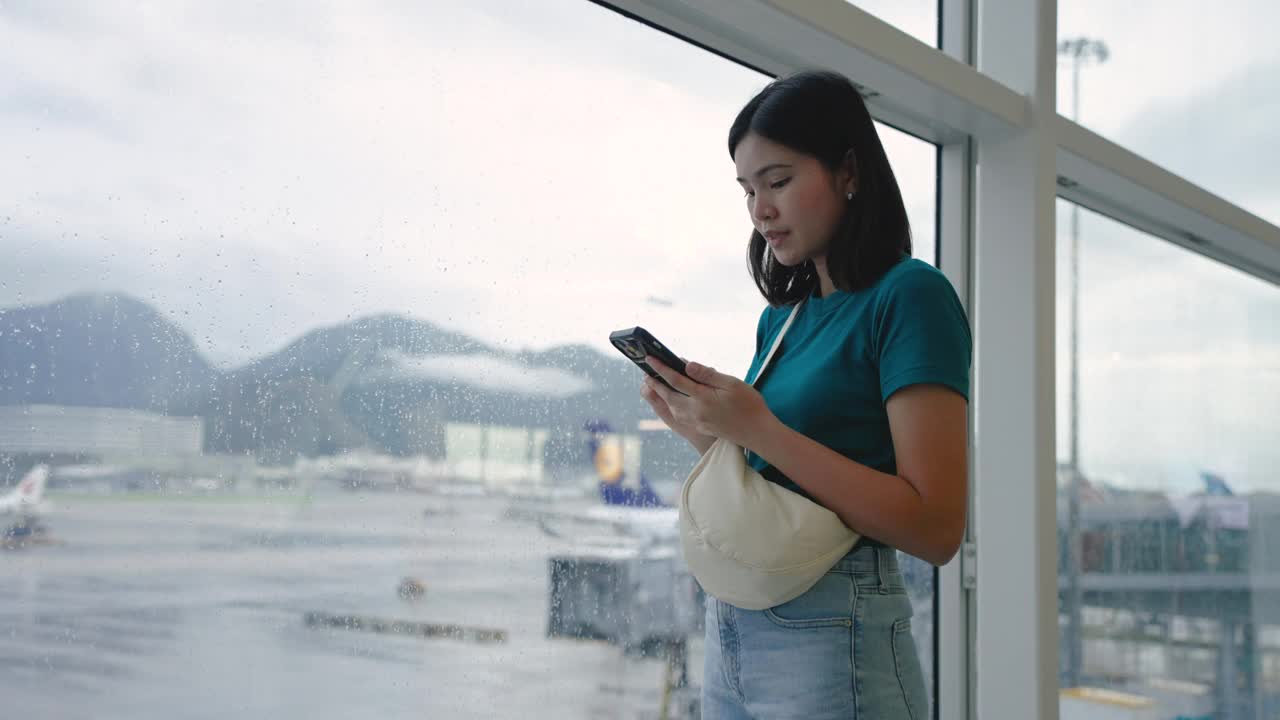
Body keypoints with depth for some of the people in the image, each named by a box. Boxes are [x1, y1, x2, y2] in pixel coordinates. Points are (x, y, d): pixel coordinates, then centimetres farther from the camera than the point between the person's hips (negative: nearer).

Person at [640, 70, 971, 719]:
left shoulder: (909, 295, -10)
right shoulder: (780, 316, 12)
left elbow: (936, 528, -18)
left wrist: (757, 429, -19)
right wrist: (701, 432, -1)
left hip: (833, 639, -7)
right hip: (731, 625, 7)